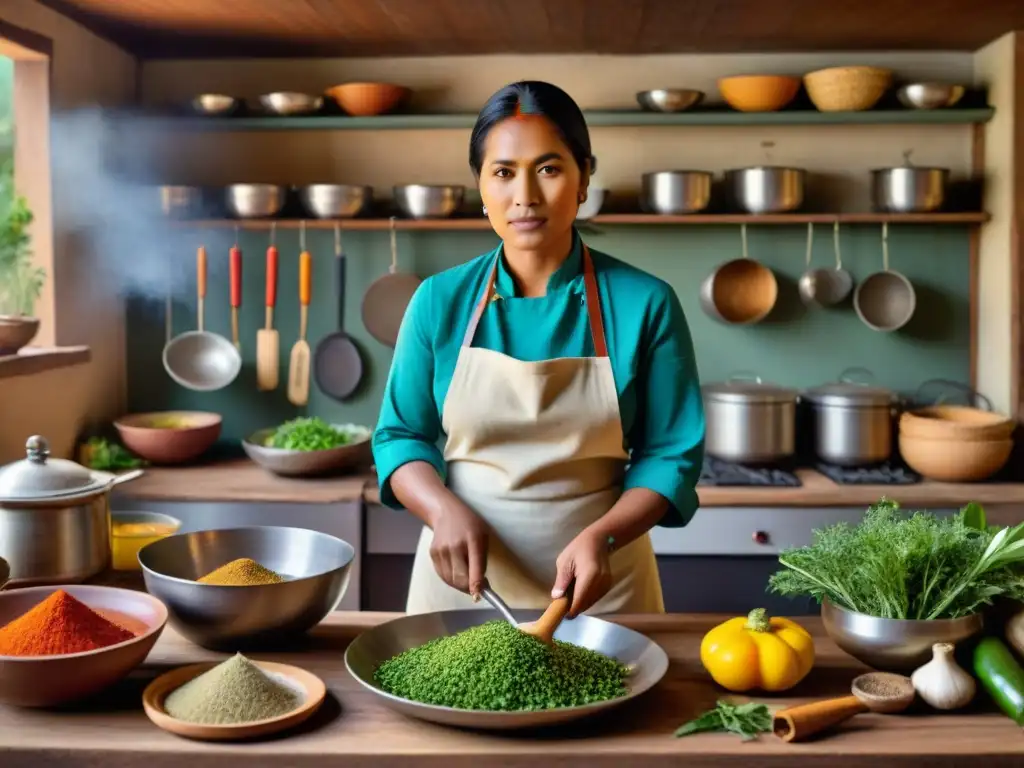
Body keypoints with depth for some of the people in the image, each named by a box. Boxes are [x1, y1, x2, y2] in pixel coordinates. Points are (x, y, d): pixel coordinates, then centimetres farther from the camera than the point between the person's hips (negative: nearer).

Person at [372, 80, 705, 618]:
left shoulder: (644, 303, -7)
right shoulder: (440, 300, -3)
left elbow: (670, 454, -5)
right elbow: (400, 435, 2)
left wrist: (602, 536, -21)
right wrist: (446, 510, -17)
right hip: (460, 578, 2)